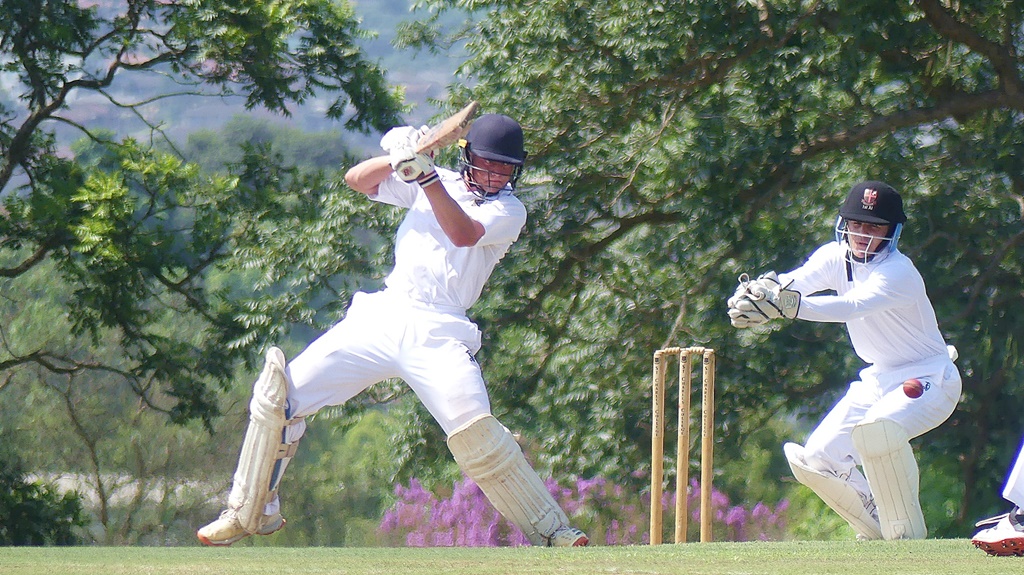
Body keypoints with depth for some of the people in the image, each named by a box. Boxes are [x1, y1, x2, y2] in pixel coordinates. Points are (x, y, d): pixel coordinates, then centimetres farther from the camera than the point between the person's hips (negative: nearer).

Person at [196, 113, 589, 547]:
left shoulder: (509, 210, 4)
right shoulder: (435, 184, 15)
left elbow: (463, 234, -17)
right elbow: (357, 180, 7)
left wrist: (425, 174, -27)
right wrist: (396, 160, -14)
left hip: (437, 332, -4)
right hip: (379, 316, 4)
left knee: (473, 429, -24)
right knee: (279, 394, -4)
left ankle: (549, 529, -13)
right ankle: (249, 511, 11)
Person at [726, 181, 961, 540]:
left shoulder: (898, 272, -24)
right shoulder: (836, 257, -3)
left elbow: (853, 307, -41)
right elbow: (794, 281, -21)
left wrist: (785, 305, -55)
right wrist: (755, 292, -45)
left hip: (928, 377, -8)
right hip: (879, 377, 8)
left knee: (878, 429, -35)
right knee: (816, 459, -2)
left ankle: (909, 536, -20)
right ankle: (877, 534, 18)